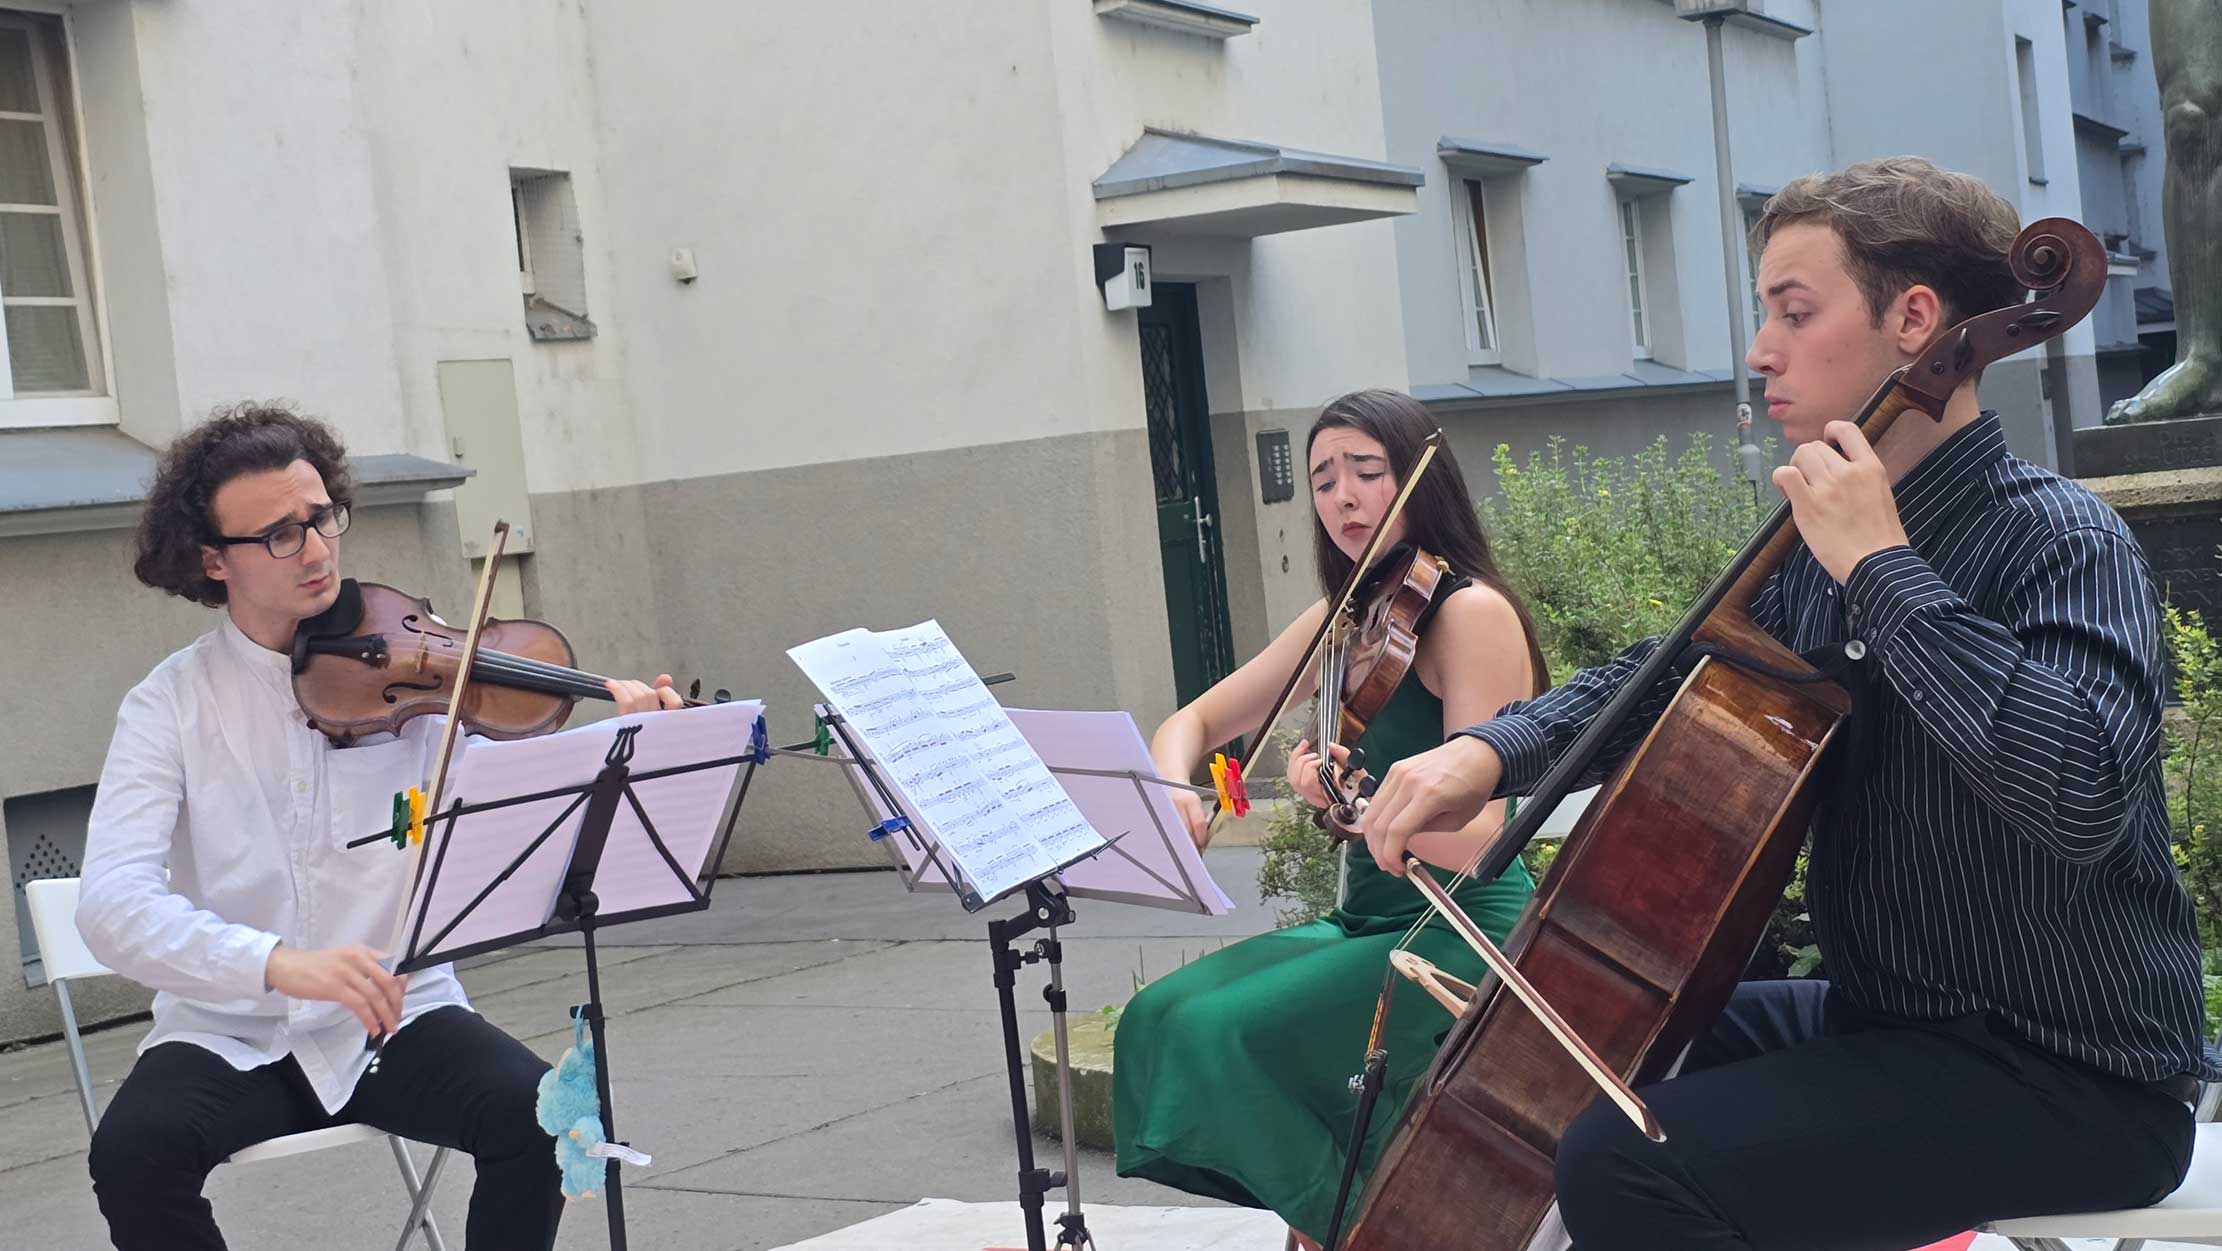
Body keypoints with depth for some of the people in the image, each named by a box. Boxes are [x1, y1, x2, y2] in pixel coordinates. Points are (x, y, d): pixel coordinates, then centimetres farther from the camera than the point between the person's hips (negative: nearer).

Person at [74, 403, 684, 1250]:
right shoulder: (170, 705, -4)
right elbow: (112, 903, -18)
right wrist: (277, 963, -35)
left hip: (396, 1016, 1)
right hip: (229, 1036, 0)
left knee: (535, 1115, -25)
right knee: (132, 1155, -28)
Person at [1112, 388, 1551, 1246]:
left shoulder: (1472, 612, -14)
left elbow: (1474, 838, -20)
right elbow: (1198, 722, 14)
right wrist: (1172, 788, -9)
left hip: (1463, 931, -8)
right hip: (1369, 920, 8)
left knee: (1225, 1029, -22)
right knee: (1159, 1015, -6)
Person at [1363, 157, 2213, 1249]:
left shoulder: (2059, 540, -17)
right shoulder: (1821, 550, 7)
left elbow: (2081, 791, -35)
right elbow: (1665, 677, 14)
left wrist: (1881, 566, -27)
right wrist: (1490, 750, -5)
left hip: (2072, 1078, -9)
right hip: (1890, 1020, 9)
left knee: (1625, 1161, -26)